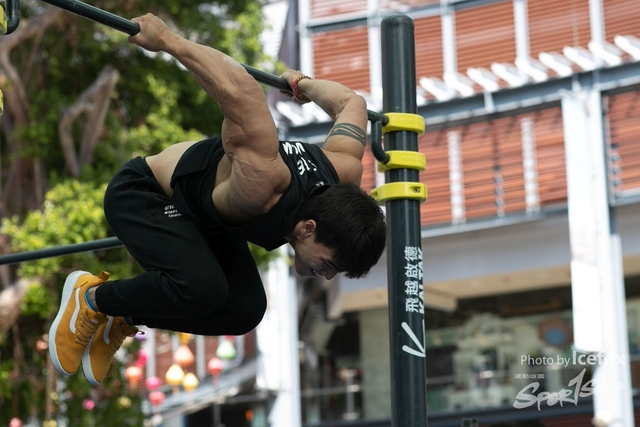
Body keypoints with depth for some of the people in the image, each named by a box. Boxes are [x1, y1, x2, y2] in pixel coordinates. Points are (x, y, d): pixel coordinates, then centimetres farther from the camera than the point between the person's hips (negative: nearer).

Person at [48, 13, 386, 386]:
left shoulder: (343, 173, -21)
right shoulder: (262, 184, -45)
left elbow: (352, 103, -4)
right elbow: (242, 92, -52)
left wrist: (301, 84, 15)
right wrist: (169, 41, -42)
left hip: (201, 214, 8)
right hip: (142, 194, -8)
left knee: (245, 312, -6)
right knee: (201, 288, -34)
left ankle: (124, 319, 12)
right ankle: (92, 299, -6)